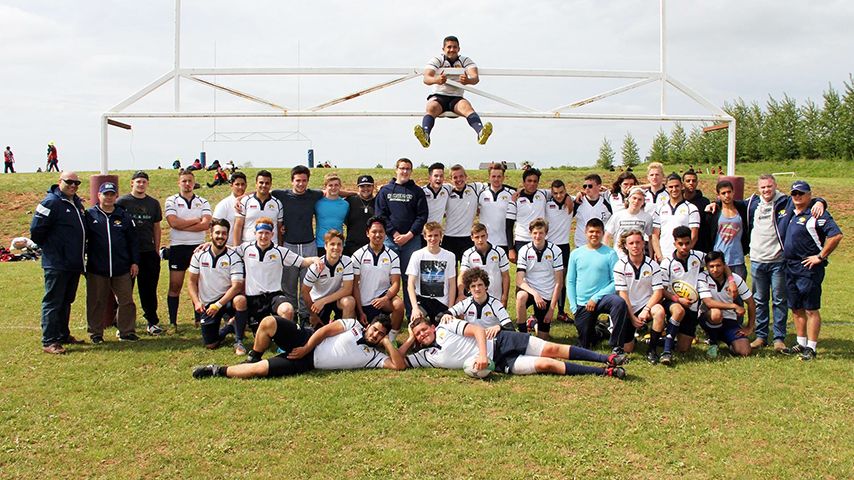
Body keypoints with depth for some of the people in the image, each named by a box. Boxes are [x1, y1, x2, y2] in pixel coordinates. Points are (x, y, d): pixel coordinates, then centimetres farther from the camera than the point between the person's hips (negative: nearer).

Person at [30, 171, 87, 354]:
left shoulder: (77, 203, 14)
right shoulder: (51, 202, -12)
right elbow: (36, 230, -16)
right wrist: (49, 248, -3)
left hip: (74, 263, 8)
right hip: (57, 264, -8)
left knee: (67, 301, 17)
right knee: (53, 302, -4)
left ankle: (63, 335, 27)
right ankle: (49, 342, 0)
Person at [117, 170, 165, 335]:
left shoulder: (153, 203, 11)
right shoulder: (122, 202, 0)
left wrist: (157, 249, 9)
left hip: (149, 252, 3)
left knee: (149, 290, 8)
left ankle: (152, 322, 16)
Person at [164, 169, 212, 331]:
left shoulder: (203, 202, 9)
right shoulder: (171, 201, 6)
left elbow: (205, 224, -7)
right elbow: (174, 223, -11)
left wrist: (183, 225, -10)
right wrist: (196, 220, -5)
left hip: (198, 246, 1)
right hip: (177, 247, -1)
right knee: (175, 286, 0)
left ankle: (199, 320, 11)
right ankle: (173, 322, 6)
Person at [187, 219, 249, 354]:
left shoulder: (234, 257, -9)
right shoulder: (199, 254, 0)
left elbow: (237, 286, -15)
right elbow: (191, 281, 4)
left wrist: (218, 305, -25)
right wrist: (197, 302, -12)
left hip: (226, 298, -2)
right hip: (207, 304, 2)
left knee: (240, 300, -37)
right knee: (210, 345, -7)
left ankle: (239, 341, -18)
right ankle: (228, 328, 27)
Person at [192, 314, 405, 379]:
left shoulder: (372, 356, 7)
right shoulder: (353, 325, 8)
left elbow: (399, 365, -2)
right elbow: (325, 330, 2)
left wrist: (387, 343, -9)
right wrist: (306, 348, -9)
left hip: (307, 363, -1)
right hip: (305, 339, 1)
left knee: (261, 369, -23)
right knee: (269, 322, -25)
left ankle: (219, 371, -2)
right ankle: (252, 358, 3)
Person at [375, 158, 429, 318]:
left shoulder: (417, 191, 9)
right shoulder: (385, 190, 11)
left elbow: (422, 216, 3)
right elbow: (380, 215, 3)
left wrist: (409, 235, -9)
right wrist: (395, 234, -8)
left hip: (412, 240, -1)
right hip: (390, 239, 1)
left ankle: (411, 314, 4)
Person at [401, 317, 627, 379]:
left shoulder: (446, 327, 4)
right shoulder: (426, 356, 8)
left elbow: (478, 330, -5)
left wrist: (482, 354, -21)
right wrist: (410, 339, 0)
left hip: (501, 341, 0)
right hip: (498, 364, 0)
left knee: (551, 350, -12)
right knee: (546, 364, -15)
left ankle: (607, 359, -2)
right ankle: (604, 372, -9)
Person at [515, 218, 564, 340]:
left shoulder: (555, 251, -6)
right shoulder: (524, 251, -6)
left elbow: (559, 283, -5)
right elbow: (519, 281, -11)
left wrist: (551, 308, -10)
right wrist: (535, 293, -28)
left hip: (546, 295, 1)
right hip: (529, 290, -1)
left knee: (543, 337, -1)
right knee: (521, 296, -38)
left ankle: (533, 322, 35)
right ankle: (522, 332, -17)